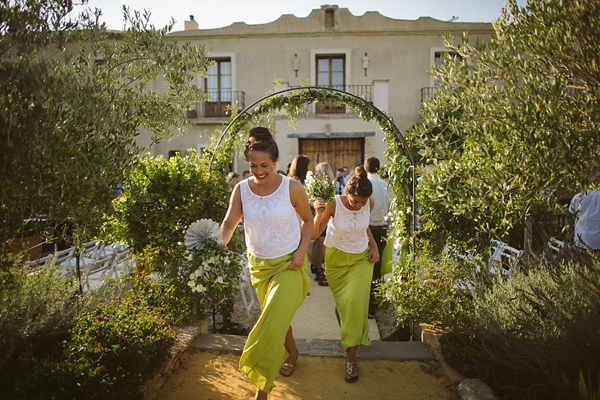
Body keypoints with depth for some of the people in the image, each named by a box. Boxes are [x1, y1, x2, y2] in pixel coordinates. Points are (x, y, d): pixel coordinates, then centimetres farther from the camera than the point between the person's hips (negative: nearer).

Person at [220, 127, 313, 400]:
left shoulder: (292, 188, -16)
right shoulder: (241, 189, -9)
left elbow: (307, 220, -2)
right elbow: (229, 224, -6)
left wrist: (302, 250, -14)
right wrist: (221, 243, -26)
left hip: (288, 265, -4)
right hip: (258, 265, 4)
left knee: (271, 325, -7)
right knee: (276, 317, 23)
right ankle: (291, 354, 53)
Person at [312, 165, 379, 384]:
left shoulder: (370, 203, -11)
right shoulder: (334, 204, -22)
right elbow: (314, 234, -20)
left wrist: (373, 245, 2)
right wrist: (318, 212, -37)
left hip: (361, 258, 1)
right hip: (337, 259, -1)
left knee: (355, 302, -12)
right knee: (341, 303, 8)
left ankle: (351, 359, -1)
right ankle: (346, 337, 40)